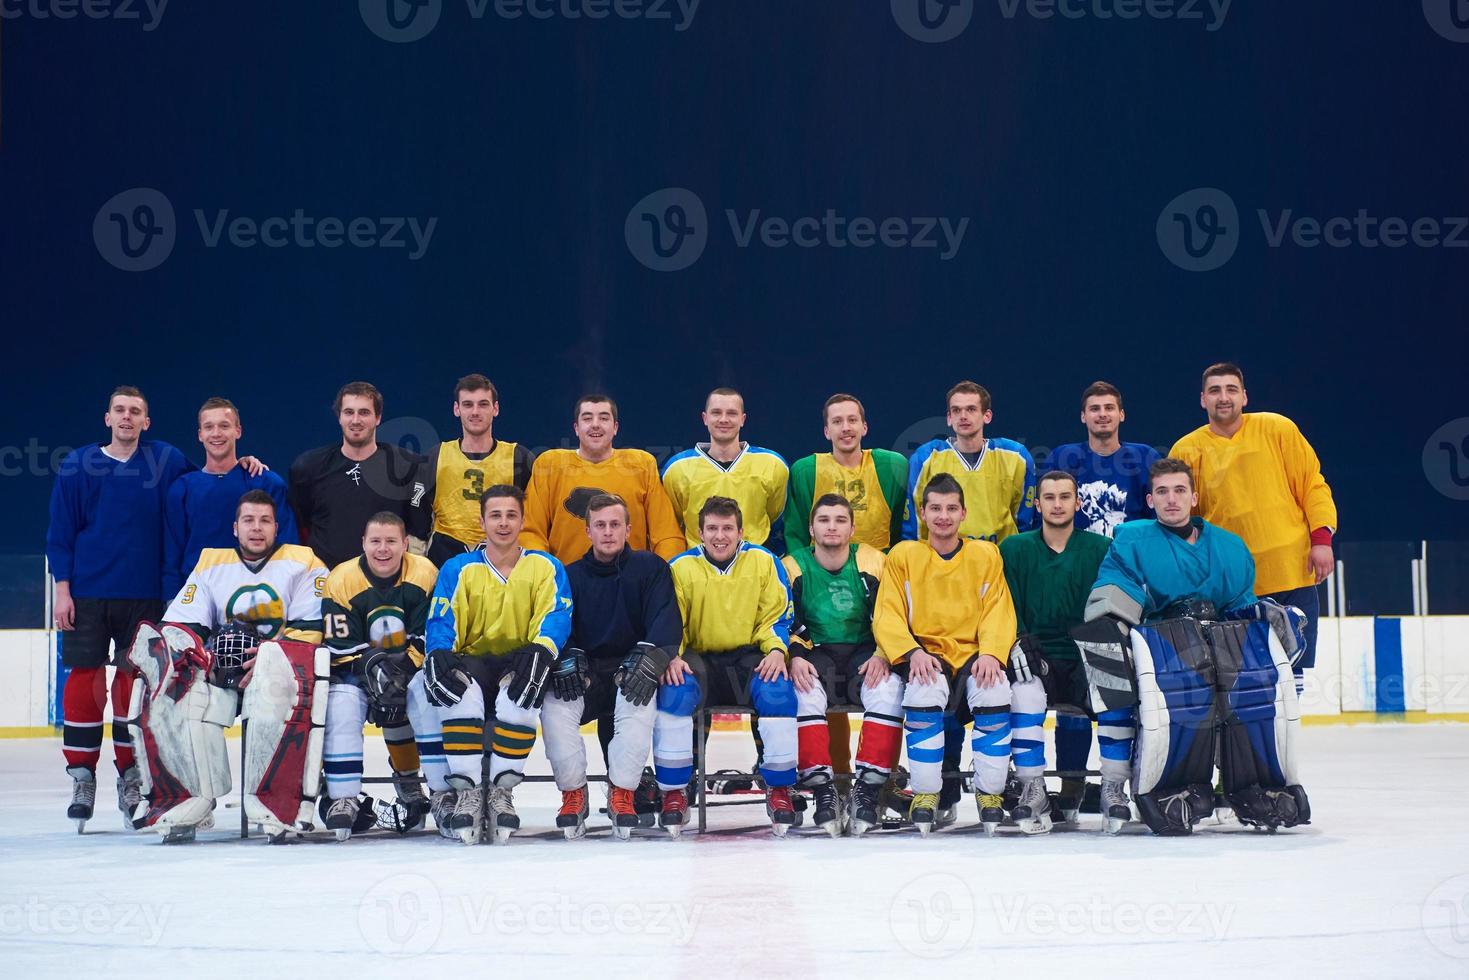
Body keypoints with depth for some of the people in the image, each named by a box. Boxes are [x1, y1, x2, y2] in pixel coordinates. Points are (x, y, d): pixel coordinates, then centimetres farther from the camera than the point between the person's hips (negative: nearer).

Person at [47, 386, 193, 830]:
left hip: (144, 596, 0)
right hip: (87, 594, 0)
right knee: (84, 678, -1)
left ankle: (131, 777, 15)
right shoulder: (78, 465, 2)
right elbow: (60, 531, 4)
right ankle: (81, 777, 8)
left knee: (135, 682, 4)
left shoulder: (167, 461, 3)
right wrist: (62, 588, -3)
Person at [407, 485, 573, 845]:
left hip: (520, 663, -1)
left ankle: (501, 790, -26)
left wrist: (541, 651, -30)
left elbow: (556, 617, -7)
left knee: (521, 693, -37)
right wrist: (439, 654, -23)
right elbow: (441, 621, 0)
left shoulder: (546, 567, 7)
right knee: (460, 692, -35)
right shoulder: (458, 569, 10)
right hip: (472, 661, 1)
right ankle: (466, 790, -28)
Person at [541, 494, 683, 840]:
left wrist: (649, 657, -25)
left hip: (631, 671, -2)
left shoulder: (650, 568, 6)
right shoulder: (571, 575, 13)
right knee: (554, 707, -29)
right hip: (583, 673, 2)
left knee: (640, 703, -36)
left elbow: (667, 617, -6)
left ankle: (623, 791, -22)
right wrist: (566, 658, -19)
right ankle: (573, 791, -12)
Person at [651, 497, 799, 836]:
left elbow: (776, 616, 5)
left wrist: (776, 650, -14)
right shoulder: (681, 567, 1)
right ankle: (674, 793, -18)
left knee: (777, 690, -32)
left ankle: (779, 789, -14)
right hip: (699, 659, 0)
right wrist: (672, 657, -19)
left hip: (749, 656, 0)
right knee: (674, 691, -33)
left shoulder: (764, 562, 3)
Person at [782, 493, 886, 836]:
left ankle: (870, 787, -25)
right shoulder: (793, 567, 3)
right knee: (806, 692, -33)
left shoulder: (873, 562, 4)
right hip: (815, 651, 0)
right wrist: (795, 656, -20)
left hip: (864, 651, 1)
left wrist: (882, 655, -15)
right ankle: (823, 789, -30)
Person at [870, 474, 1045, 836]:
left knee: (995, 692, -31)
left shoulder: (987, 554, 10)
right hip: (926, 654, -1)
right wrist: (912, 653, -18)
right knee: (925, 692, -34)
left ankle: (990, 792, -13)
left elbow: (999, 612, 4)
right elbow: (887, 617, 0)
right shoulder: (903, 555, 6)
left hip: (974, 655, 1)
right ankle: (925, 793, -20)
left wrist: (991, 654, -16)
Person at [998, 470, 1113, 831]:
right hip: (1035, 657, -1)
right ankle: (1032, 792, -26)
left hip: (1084, 657, 2)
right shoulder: (1014, 548, 8)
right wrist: (1019, 644, -14)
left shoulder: (1101, 549, 6)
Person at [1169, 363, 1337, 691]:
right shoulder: (1186, 451, 3)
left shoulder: (1278, 429, 3)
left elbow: (1312, 485, 4)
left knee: (1292, 682, 8)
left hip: (1294, 575, 1)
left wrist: (1322, 537, -7)